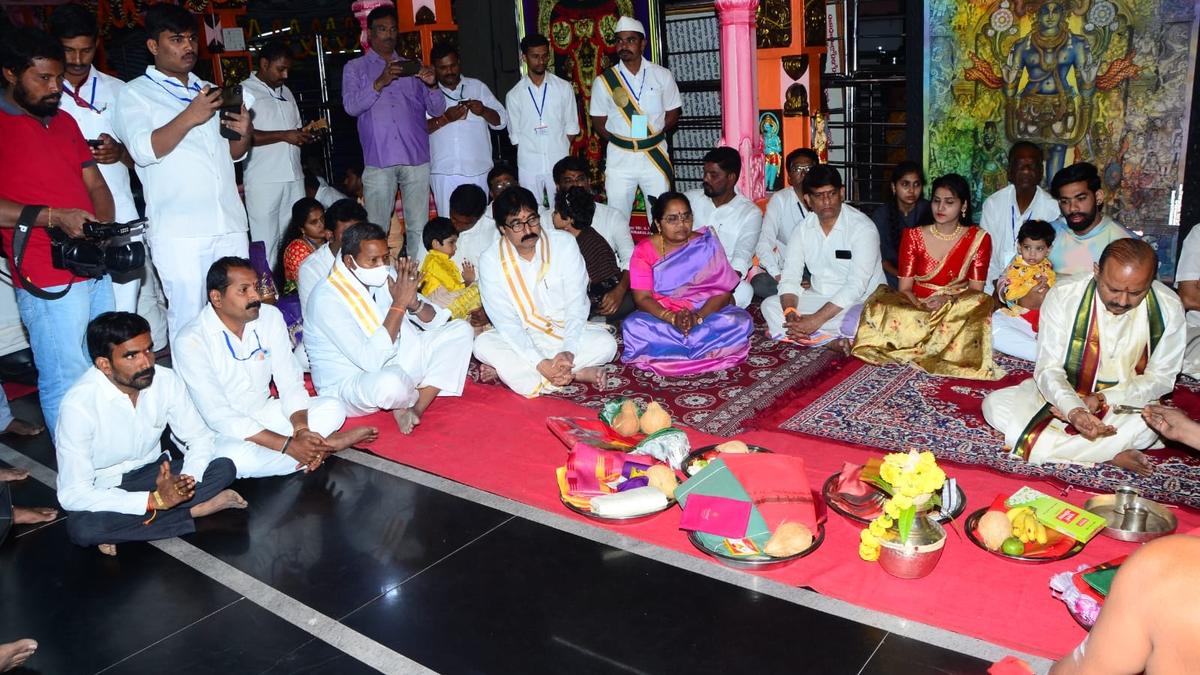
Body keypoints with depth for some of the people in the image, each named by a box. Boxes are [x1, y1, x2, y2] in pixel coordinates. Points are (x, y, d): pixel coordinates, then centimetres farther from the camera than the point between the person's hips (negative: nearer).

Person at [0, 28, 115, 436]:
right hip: (49, 281, -7)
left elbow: (94, 182, 15)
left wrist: (103, 228, -3)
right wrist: (52, 216, -24)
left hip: (96, 270, 7)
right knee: (66, 386, -2)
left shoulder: (64, 121, 16)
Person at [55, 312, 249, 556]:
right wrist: (155, 500, -33)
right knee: (82, 527, -36)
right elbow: (73, 495, -28)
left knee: (224, 468, -17)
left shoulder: (167, 380, -16)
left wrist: (184, 481, -26)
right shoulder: (79, 404, -27)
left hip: (151, 473, 3)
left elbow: (201, 438, -5)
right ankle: (195, 510, -20)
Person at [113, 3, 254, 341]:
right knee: (189, 318, -8)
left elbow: (234, 153, 25)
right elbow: (144, 150, -11)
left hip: (230, 224, 5)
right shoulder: (135, 94, 5)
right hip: (179, 231, -5)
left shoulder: (209, 90, 22)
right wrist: (190, 118, -20)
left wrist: (244, 132, 2)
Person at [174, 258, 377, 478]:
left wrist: (301, 430, -25)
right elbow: (219, 417, -25)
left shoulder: (271, 317, -5)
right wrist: (288, 445, -31)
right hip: (219, 431, -4)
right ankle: (324, 443, -19)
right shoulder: (191, 342, -21)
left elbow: (290, 382, -5)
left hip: (263, 414, 4)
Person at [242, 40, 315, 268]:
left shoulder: (286, 92, 22)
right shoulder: (245, 91, -1)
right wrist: (284, 136, -15)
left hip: (294, 178, 6)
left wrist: (306, 134, 7)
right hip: (263, 182, -6)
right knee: (267, 244, -4)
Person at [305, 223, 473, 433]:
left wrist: (414, 303, -21)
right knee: (391, 382, -42)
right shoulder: (326, 298, -23)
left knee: (461, 330, -3)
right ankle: (423, 397, -3)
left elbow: (437, 321, 1)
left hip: (394, 365, 7)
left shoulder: (386, 277, -4)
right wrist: (399, 305, -30)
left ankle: (414, 408, -12)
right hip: (347, 385, -7)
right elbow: (371, 360, -31)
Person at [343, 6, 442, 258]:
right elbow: (351, 106, -5)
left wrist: (432, 85, -10)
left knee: (418, 228, 2)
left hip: (416, 159, 2)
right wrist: (380, 83, -19)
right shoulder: (355, 68, 12)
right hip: (378, 161, -2)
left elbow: (437, 110, 11)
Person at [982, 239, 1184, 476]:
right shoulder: (1062, 296, -17)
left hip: (1125, 402, -1)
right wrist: (1073, 409, -37)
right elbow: (1048, 368, -17)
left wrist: (1102, 399, -20)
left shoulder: (1168, 307, -12)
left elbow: (1161, 378, -5)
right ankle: (1109, 455, -27)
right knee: (995, 405, -27)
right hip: (1061, 394, 2)